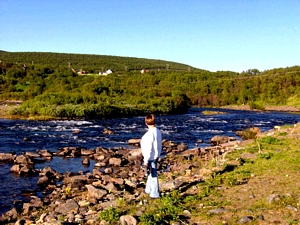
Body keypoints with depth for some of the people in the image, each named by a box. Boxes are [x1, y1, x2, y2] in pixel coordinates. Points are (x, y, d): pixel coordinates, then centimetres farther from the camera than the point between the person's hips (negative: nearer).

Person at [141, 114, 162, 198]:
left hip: (151, 157, -8)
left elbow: (148, 149, -22)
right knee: (151, 173, 22)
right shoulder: (158, 131, 0)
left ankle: (155, 193, 16)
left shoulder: (150, 133, -24)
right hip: (156, 156, 9)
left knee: (153, 175, 4)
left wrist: (146, 160, -15)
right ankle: (149, 189, 38)